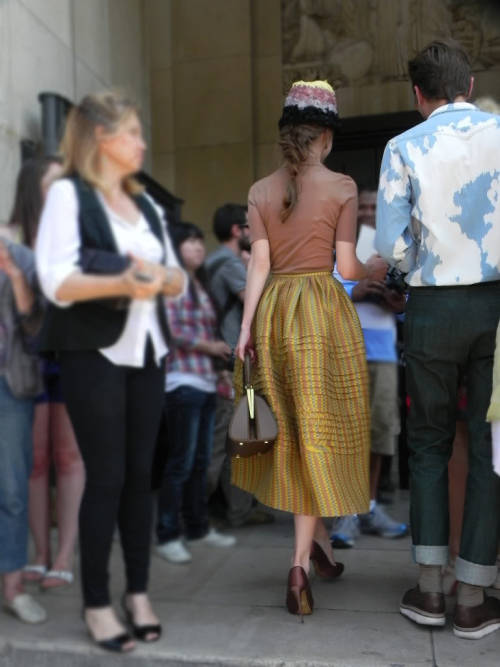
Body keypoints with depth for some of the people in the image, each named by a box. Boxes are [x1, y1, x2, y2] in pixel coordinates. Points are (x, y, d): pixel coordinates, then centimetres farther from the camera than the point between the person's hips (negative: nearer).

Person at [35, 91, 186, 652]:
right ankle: (96, 603, 13)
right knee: (106, 476, -2)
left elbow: (178, 279, 12)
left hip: (146, 353, 6)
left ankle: (137, 591, 20)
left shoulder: (146, 203, 16)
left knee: (141, 473, 7)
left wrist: (160, 278, -9)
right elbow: (55, 280, -15)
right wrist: (121, 283, -27)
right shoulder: (67, 194, -4)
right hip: (94, 354, -6)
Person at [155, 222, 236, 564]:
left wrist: (219, 359, 10)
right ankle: (168, 536, 3)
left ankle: (198, 528, 22)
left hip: (206, 382, 8)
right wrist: (208, 346, -10)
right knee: (181, 463, -6)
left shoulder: (201, 287, 21)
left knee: (201, 461, 12)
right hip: (182, 382, -8)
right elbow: (170, 331, -14)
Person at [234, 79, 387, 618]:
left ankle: (317, 539, 27)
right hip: (323, 309, -4)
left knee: (291, 429, 15)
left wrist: (245, 327, 2)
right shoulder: (341, 187, -3)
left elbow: (259, 264, 1)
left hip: (273, 310, 4)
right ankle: (301, 559, 1)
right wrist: (375, 270, 16)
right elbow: (346, 266, -5)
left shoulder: (260, 191, 7)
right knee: (318, 431, 2)